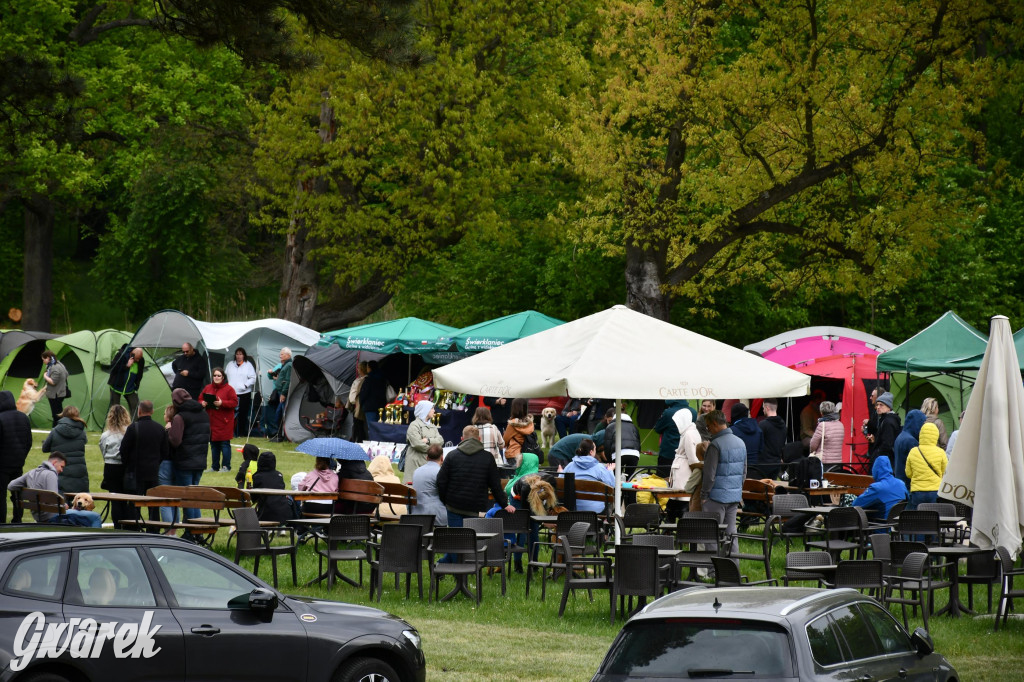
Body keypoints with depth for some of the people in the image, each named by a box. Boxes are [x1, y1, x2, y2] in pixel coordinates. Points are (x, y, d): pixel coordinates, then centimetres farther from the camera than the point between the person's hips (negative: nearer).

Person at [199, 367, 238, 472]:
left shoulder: (228, 389, -5)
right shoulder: (207, 388, 11)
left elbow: (234, 402, -11)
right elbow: (200, 399, 16)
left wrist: (222, 403, -23)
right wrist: (202, 403, -7)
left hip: (224, 422, -5)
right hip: (211, 421, 5)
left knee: (224, 443, -3)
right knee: (213, 444, 11)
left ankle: (226, 466, 3)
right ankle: (214, 466, 19)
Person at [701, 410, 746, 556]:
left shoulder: (716, 445, -16)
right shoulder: (740, 443, 10)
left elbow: (710, 474, -15)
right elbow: (744, 471, 18)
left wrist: (704, 495, -6)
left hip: (717, 496, -7)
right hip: (735, 495, 7)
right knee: (731, 532, 12)